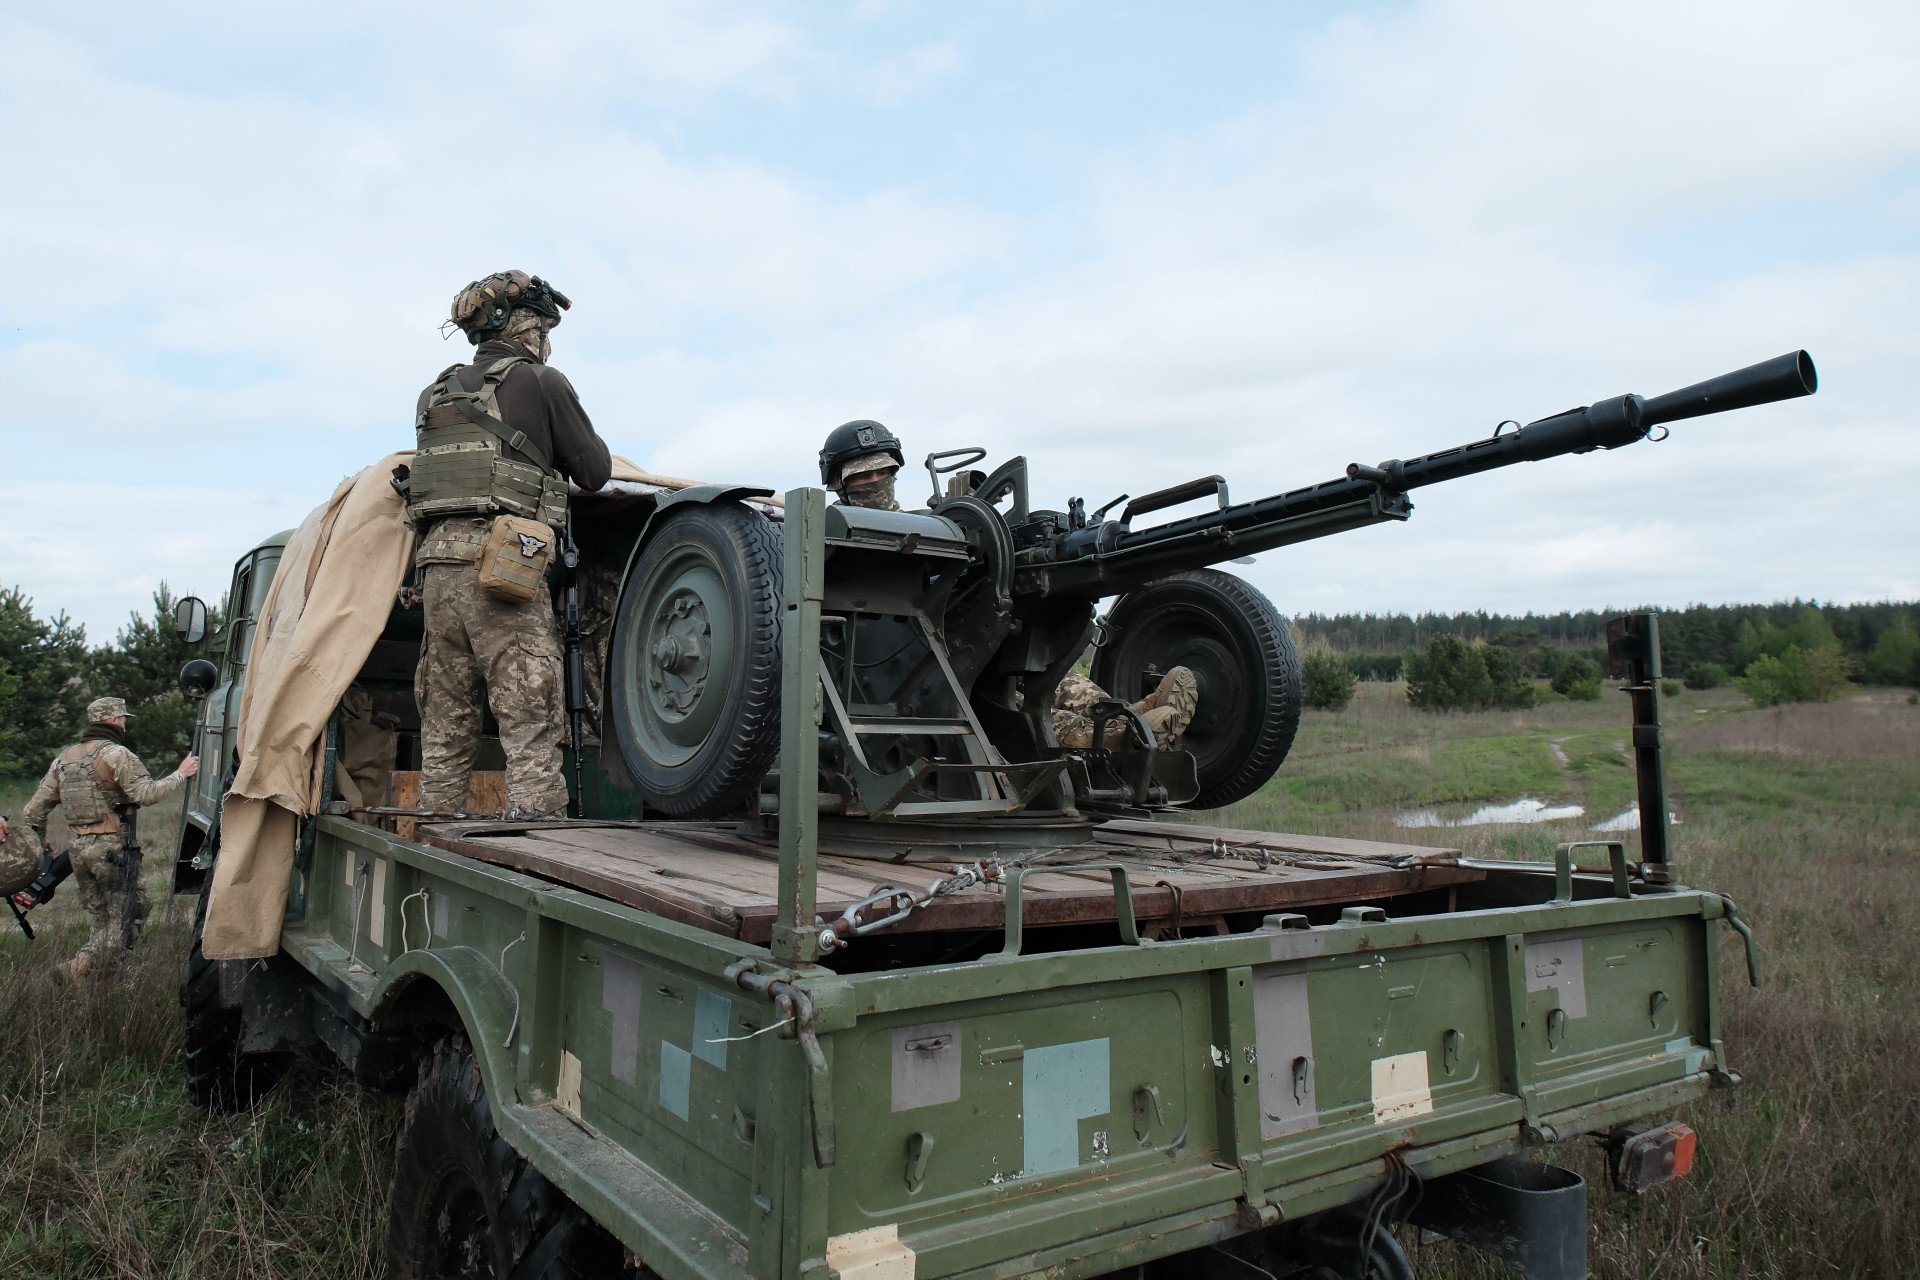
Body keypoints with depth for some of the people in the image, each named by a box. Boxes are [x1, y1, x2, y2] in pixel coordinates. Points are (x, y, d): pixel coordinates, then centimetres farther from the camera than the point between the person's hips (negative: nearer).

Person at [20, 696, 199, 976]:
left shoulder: (64, 759, 15)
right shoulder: (115, 754, -9)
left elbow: (32, 812, 15)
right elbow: (147, 793, -19)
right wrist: (180, 774, -8)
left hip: (78, 850, 8)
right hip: (111, 849, -8)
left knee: (103, 919, 18)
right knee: (120, 922, -3)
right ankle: (76, 973, -15)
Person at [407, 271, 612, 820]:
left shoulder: (436, 393, 22)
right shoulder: (541, 382, 3)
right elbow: (595, 471, 6)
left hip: (436, 559, 7)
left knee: (445, 726, 10)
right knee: (530, 721, -7)